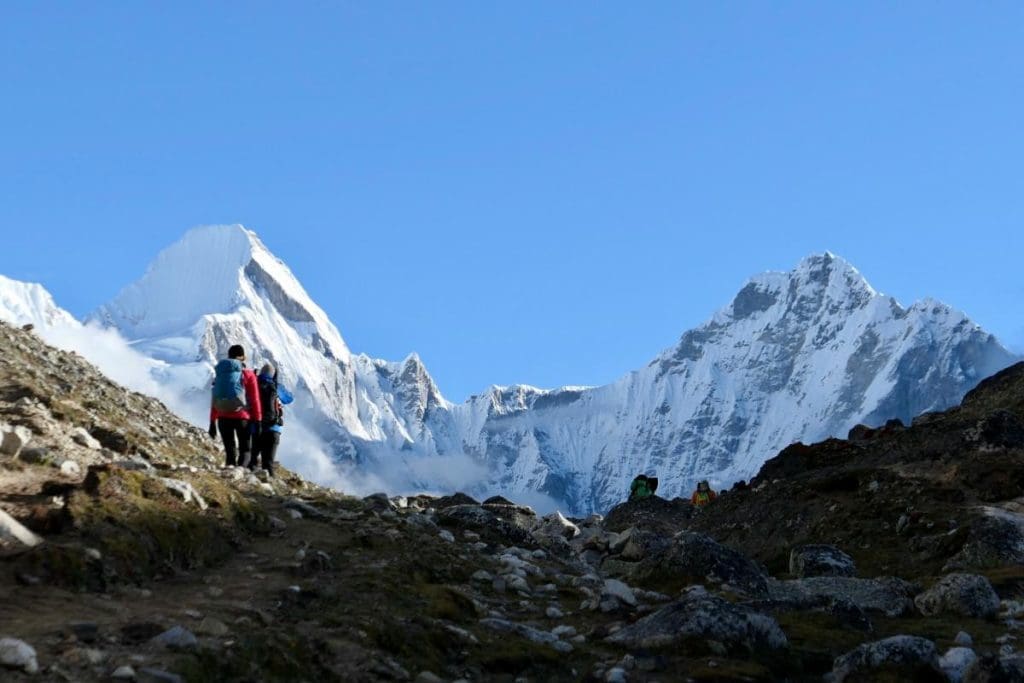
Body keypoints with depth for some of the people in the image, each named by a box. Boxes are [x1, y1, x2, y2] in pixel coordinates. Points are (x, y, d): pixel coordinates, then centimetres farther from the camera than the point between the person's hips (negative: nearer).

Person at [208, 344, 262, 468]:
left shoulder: (220, 373, 10)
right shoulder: (248, 374, 0)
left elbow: (214, 400, 12)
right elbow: (255, 400, -3)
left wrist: (212, 422, 17)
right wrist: (257, 421, 0)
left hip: (223, 418, 3)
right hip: (242, 417, -3)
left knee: (230, 452, 12)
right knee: (245, 451, 6)